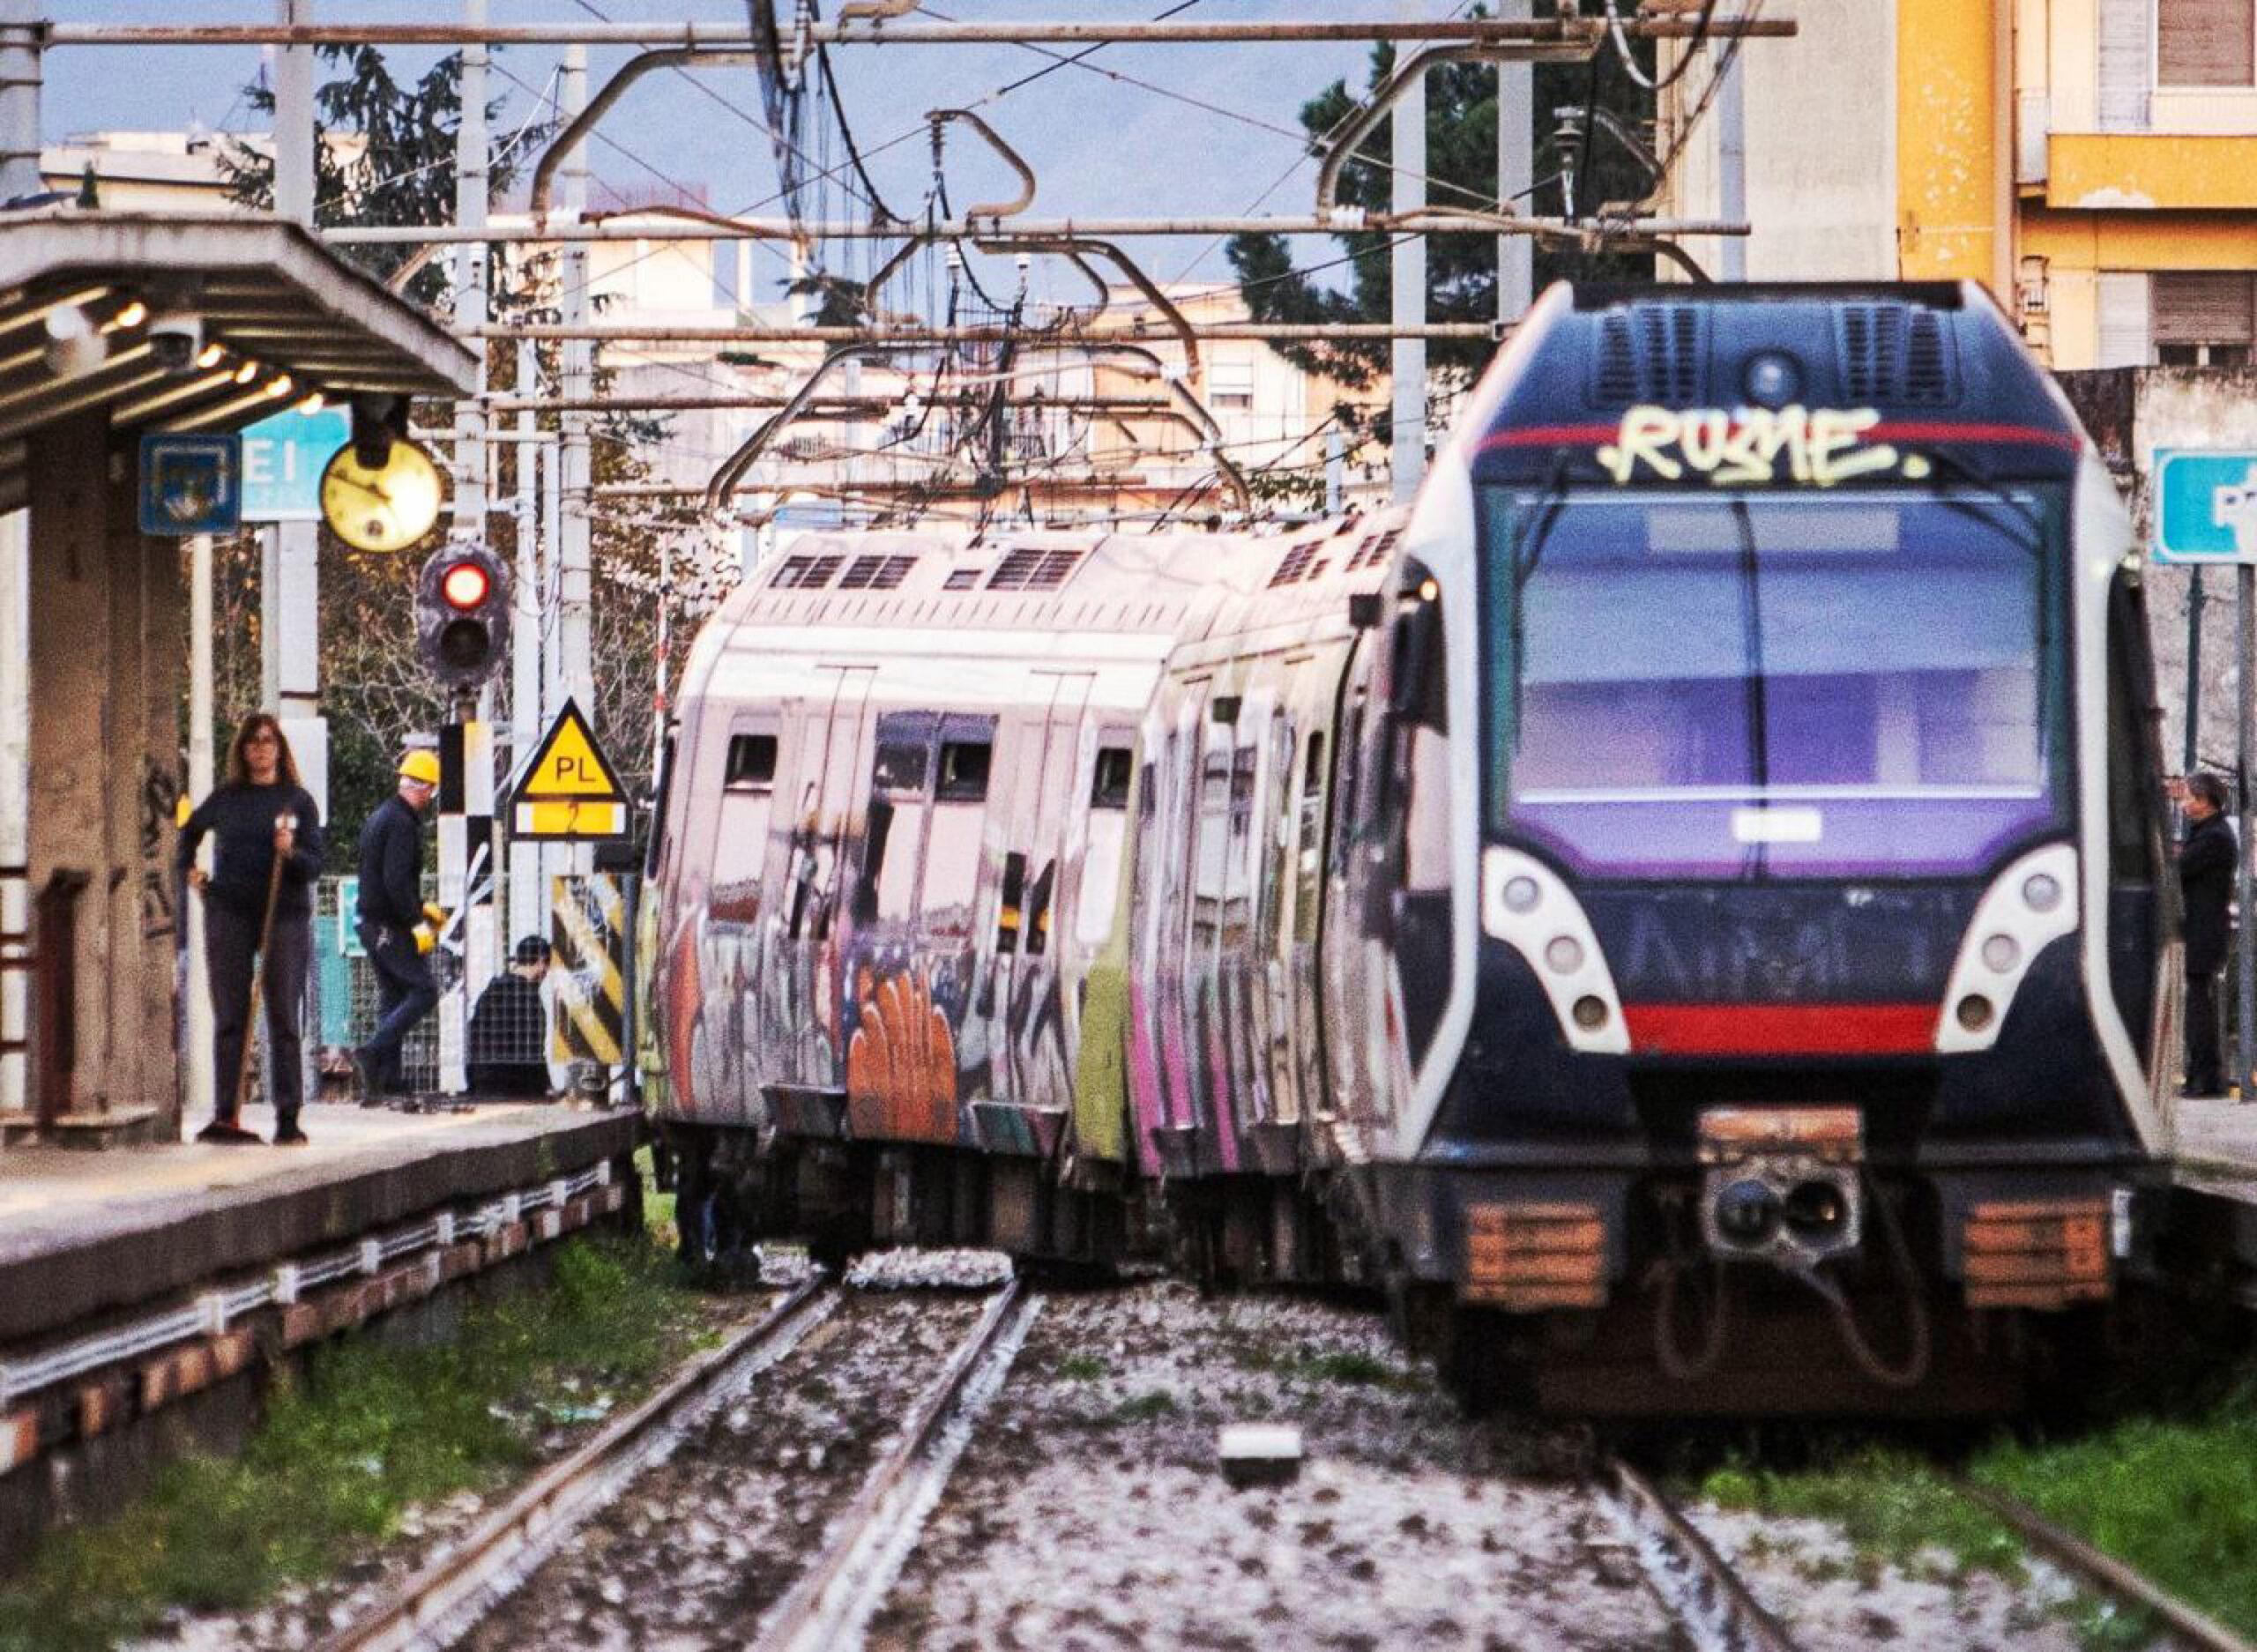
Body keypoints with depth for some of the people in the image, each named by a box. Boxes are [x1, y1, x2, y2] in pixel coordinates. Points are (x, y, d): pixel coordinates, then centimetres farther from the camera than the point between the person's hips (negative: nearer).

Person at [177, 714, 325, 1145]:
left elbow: (314, 866, -1)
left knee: (284, 1019, 0)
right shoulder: (226, 798, 9)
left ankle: (288, 1119, 2)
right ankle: (226, 1116, 3)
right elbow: (191, 830, 29)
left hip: (285, 915, -1)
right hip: (229, 913, 1)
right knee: (229, 1018, 2)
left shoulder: (298, 801, 4)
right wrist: (189, 869, 17)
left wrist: (291, 852, -19)